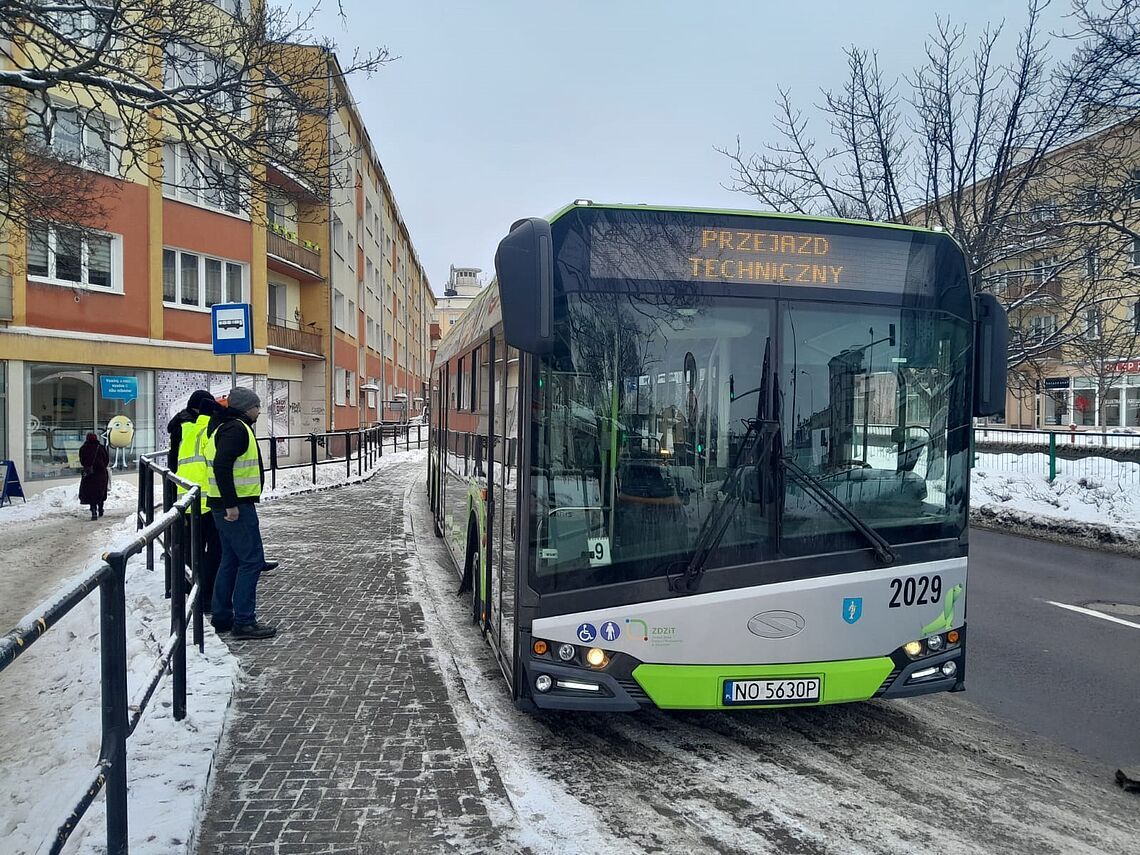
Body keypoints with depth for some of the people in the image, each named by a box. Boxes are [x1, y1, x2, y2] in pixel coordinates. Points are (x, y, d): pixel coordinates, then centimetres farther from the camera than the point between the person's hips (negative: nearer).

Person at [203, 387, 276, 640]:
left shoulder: (226, 426, 18)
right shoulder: (236, 428, -14)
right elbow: (221, 466, -25)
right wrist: (231, 504, -24)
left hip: (228, 505, 11)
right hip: (236, 506, -11)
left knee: (231, 560, 16)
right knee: (251, 560, -7)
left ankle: (222, 618, 23)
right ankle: (244, 622, -4)